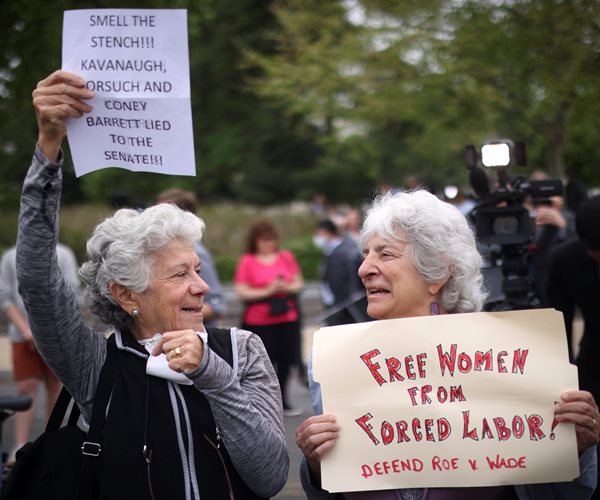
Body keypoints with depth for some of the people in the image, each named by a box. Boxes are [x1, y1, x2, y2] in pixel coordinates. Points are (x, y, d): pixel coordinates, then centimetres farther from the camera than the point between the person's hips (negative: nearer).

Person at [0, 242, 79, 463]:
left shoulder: (63, 254, 3)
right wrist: (25, 330, -9)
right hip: (23, 337, 0)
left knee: (54, 386, 5)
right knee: (26, 388, -8)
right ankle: (20, 448, -11)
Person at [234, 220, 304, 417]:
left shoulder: (286, 257, 9)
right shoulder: (247, 261, -3)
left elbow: (298, 284, 12)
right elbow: (241, 292, -8)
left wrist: (287, 287, -8)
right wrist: (267, 291, -16)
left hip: (287, 318, 4)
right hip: (259, 321, -4)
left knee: (285, 360, 8)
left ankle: (282, 401, 21)